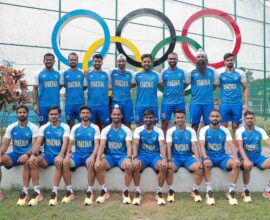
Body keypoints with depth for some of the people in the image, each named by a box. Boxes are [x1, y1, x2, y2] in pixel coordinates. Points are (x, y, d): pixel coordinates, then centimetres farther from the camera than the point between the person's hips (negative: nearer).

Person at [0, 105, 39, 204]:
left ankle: (25, 192, -33)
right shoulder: (11, 127, 6)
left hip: (28, 154, -4)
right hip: (15, 154, 4)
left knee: (27, 160, -39)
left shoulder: (33, 127, -5)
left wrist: (27, 154, -31)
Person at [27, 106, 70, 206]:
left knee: (59, 162, -39)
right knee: (31, 161, -27)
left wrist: (61, 155, -35)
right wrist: (33, 154, -24)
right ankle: (37, 192, -23)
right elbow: (38, 142, -4)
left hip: (58, 155, -3)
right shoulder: (44, 127, 7)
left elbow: (65, 142, -16)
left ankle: (54, 192, -32)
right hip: (47, 155, 3)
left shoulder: (65, 127, -2)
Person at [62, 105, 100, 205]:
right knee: (65, 162, -27)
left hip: (89, 154, -3)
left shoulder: (95, 128, 1)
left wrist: (93, 156, -26)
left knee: (90, 163, -37)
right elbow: (70, 143, 4)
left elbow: (97, 144, -8)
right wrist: (67, 155, -15)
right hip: (77, 154, 3)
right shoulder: (75, 128, 8)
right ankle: (70, 191, -15)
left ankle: (90, 192, -23)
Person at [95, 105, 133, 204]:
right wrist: (98, 159, -27)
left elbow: (129, 146, -12)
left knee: (129, 166, -34)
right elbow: (102, 146, -9)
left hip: (122, 156, -1)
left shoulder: (126, 130, -1)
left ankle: (126, 191, -12)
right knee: (97, 165, -28)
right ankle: (104, 191, -7)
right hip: (109, 156, 2)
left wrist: (128, 158, -33)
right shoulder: (105, 130, 2)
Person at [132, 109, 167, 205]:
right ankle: (137, 192, -17)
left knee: (163, 166, -32)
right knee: (135, 165, -34)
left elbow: (162, 145, -11)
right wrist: (135, 157, -30)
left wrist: (164, 159, -30)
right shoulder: (138, 130, 2)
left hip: (155, 155, 1)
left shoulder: (159, 131, 3)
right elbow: (135, 144, -11)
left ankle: (159, 192, -13)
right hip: (142, 155, 0)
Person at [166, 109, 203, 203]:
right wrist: (169, 161, -23)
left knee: (200, 168, -25)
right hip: (175, 156, -1)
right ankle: (170, 191, -8)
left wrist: (198, 160, -21)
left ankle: (195, 190, -1)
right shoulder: (170, 131, -1)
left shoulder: (191, 131, 1)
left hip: (188, 156, 1)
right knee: (169, 168, -32)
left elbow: (195, 146, -8)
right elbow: (168, 147, -9)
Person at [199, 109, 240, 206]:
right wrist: (205, 158, -33)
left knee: (236, 164, -25)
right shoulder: (204, 130, -3)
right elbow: (202, 146, -15)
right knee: (206, 164, -36)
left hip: (222, 156, 2)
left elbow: (231, 145, -8)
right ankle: (209, 191, -23)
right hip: (209, 156, -2)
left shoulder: (225, 130, 2)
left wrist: (236, 158, -26)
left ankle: (231, 191, -13)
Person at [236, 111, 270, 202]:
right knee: (247, 166, -38)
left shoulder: (260, 131, 3)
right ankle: (246, 190, -13)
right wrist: (246, 160, -37)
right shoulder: (240, 131, -7)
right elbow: (240, 146, -20)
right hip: (245, 157, -4)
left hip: (258, 157, 4)